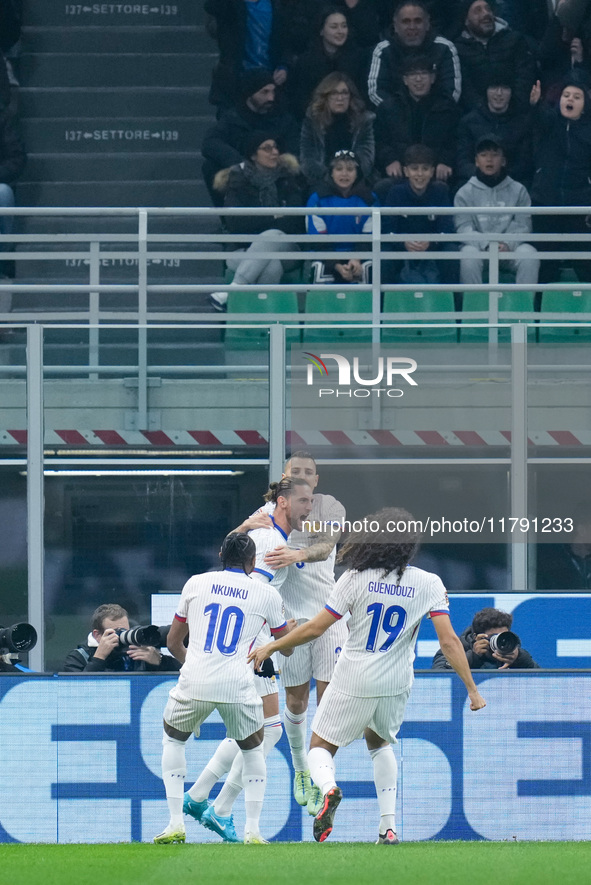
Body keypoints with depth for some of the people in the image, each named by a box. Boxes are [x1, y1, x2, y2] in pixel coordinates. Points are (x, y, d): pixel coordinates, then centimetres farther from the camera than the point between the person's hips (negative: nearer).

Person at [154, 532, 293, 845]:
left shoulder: (196, 583, 12)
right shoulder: (266, 594, 10)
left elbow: (173, 642, 22)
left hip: (194, 682, 1)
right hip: (237, 687, 0)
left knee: (172, 739, 26)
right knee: (253, 748, 25)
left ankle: (176, 824, 15)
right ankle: (252, 829, 13)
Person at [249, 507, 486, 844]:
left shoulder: (356, 578, -9)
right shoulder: (429, 584, -6)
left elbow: (315, 628, -7)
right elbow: (449, 641, -10)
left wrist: (270, 647, 7)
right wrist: (472, 690, -3)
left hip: (353, 684, -3)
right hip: (397, 685, 3)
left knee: (321, 746, 14)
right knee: (379, 741, 30)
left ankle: (328, 788, -24)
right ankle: (389, 826, 18)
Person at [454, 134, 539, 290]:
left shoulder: (518, 191, 8)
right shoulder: (465, 193, 6)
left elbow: (522, 225, 1)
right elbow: (463, 227, -4)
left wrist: (508, 244, -19)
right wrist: (486, 244, -20)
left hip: (509, 247, 1)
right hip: (479, 246, -1)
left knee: (529, 254, -29)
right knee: (468, 255, -34)